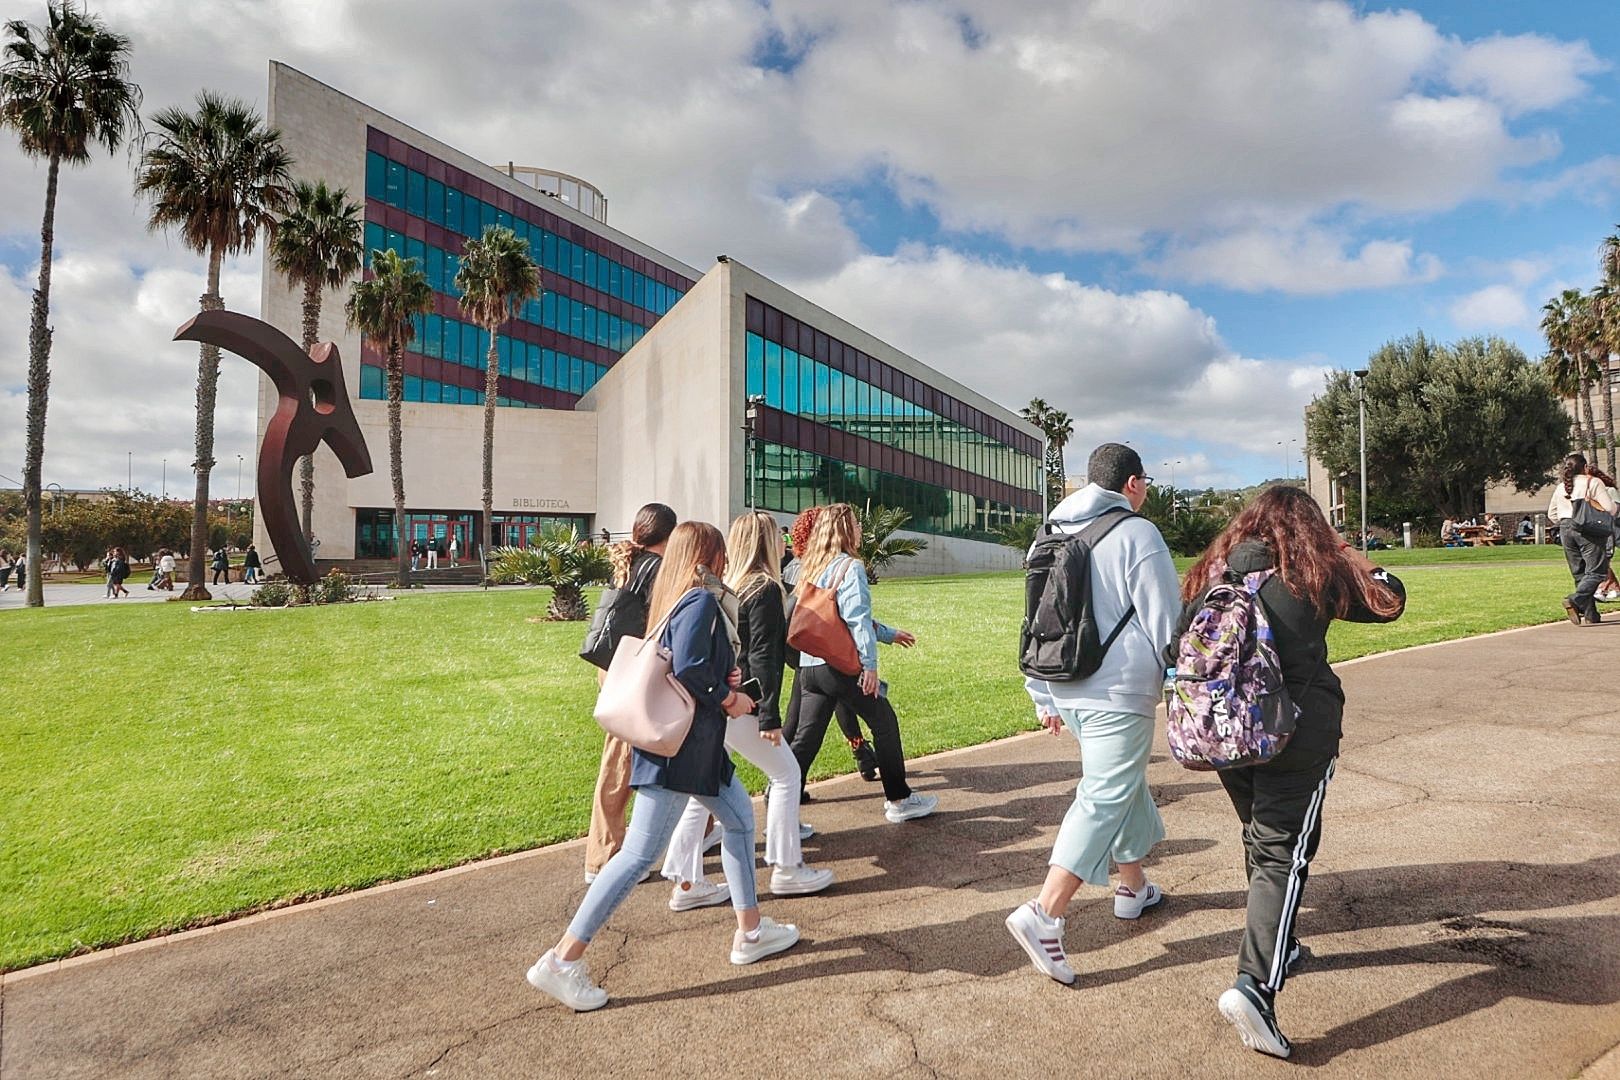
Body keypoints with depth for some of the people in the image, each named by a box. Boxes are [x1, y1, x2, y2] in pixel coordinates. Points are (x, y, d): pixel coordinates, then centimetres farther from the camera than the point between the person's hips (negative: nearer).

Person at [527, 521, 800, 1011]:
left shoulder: (672, 599, 11)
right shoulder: (701, 600, -16)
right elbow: (688, 669, -28)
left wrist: (726, 675, 1)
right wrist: (728, 699, -12)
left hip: (698, 745, 10)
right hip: (680, 746, -10)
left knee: (739, 816, 19)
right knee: (640, 853, -5)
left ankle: (751, 932, 30)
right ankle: (562, 961, 4)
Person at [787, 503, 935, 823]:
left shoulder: (811, 567, 17)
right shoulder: (850, 567, -8)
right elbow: (858, 618, -19)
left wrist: (888, 634, 29)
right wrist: (870, 663, -19)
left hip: (809, 665, 7)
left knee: (806, 738, 9)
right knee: (884, 722, 10)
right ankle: (899, 800, 21)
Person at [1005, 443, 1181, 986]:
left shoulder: (1055, 534, 12)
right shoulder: (1136, 534, -11)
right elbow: (1166, 622, -11)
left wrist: (1045, 697, 21)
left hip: (1065, 689, 8)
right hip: (1118, 691, -8)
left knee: (1126, 780, 24)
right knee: (1104, 799, -4)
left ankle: (1134, 886, 37)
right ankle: (1044, 915, -11)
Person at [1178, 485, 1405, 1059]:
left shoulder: (1216, 572, 5)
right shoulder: (1316, 572, -4)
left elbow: (1182, 641, 6)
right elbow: (1389, 601, 8)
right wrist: (1362, 563, 24)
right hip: (1298, 732, -4)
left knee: (1260, 836, 23)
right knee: (1284, 853, -2)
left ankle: (1277, 948, 40)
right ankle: (1254, 985, -14)